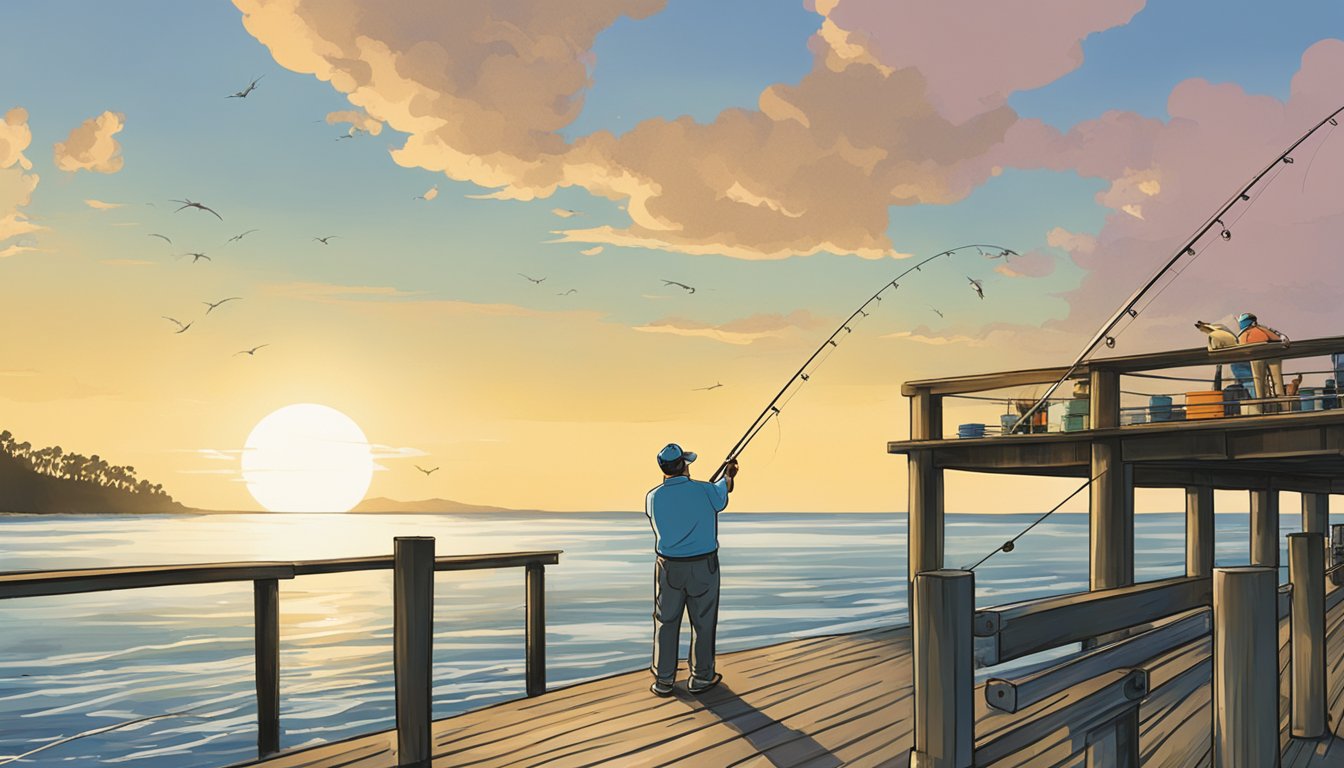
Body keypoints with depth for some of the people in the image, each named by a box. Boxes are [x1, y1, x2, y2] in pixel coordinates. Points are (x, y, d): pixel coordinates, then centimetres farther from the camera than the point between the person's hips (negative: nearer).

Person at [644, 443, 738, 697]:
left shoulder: (652, 497, -7)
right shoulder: (705, 491, -13)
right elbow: (723, 493, 11)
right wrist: (728, 476, 34)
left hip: (668, 568, 2)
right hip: (703, 566, -2)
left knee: (666, 622, 11)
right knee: (703, 622, 11)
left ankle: (663, 680, 16)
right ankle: (701, 678, 20)